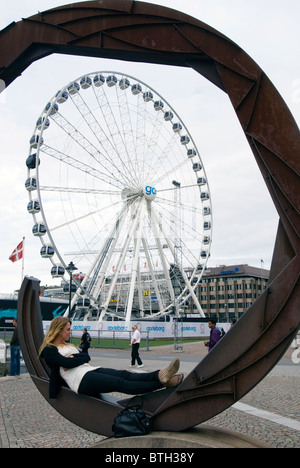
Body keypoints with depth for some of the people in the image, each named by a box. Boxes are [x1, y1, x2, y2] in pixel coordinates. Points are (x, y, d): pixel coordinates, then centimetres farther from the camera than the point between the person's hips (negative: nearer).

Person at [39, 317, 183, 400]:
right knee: (121, 384, -24)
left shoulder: (67, 345, 29)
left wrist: (74, 358, -4)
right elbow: (67, 363, -14)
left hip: (92, 370, 8)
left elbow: (87, 357, 14)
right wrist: (82, 358, 2)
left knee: (125, 375, -20)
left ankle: (161, 375, -42)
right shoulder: (48, 350, 4)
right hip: (82, 380, -8)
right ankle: (162, 382, -39)